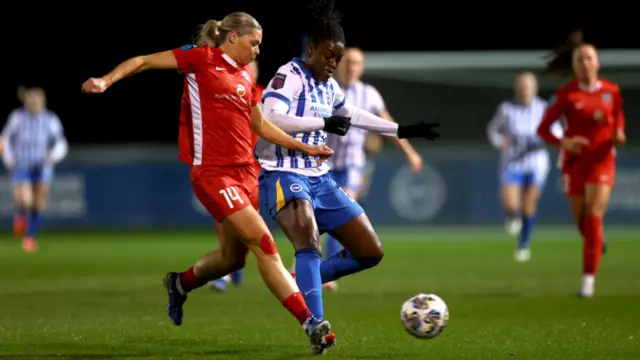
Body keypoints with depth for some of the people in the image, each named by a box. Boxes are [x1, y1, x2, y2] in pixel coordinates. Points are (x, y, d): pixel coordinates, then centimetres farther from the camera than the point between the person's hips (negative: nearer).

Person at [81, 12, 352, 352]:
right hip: (212, 172, -8)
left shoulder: (245, 79, 15)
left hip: (243, 171, 8)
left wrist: (305, 147, 23)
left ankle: (180, 283, 42)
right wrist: (107, 80, -19)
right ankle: (310, 323, -16)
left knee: (232, 258, 13)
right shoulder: (201, 59, -4)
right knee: (264, 243, -14)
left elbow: (261, 125, 26)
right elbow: (143, 61, -4)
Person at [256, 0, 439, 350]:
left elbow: (354, 114, 32)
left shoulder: (329, 86, 14)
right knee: (309, 239, -34)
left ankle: (306, 280, 22)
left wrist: (401, 130, 32)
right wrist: (323, 123, -26)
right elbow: (271, 119, -28)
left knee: (371, 251, 5)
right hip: (284, 175, -8)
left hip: (320, 179, 8)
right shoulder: (289, 77, -11)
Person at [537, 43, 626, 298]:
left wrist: (618, 133, -2)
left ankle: (588, 280, -9)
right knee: (581, 222, 7)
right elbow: (543, 129, -4)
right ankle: (596, 239, 45)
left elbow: (618, 116, 20)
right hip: (574, 162, 0)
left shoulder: (611, 91, 0)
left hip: (602, 161, 0)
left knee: (593, 220, -13)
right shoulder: (566, 94, -7)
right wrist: (564, 142, -22)